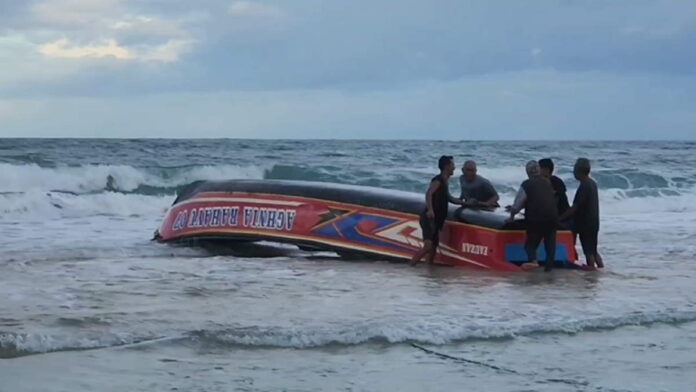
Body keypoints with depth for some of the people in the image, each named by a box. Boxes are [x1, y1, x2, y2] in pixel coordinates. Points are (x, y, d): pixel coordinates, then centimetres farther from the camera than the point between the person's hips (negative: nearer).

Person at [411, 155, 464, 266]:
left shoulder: (445, 181, 20)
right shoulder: (438, 180, -9)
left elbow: (449, 199, 37)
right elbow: (429, 193, -27)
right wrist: (430, 209, -42)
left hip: (436, 220, 10)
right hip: (429, 218, -10)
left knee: (433, 248, 12)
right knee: (428, 246, -21)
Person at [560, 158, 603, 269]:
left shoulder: (584, 186, -18)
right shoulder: (592, 183, 11)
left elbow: (574, 208, -21)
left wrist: (559, 218, -18)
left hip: (585, 224, -9)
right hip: (593, 223, 9)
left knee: (588, 252, -4)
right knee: (593, 251, 16)